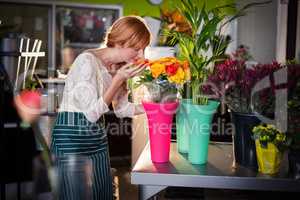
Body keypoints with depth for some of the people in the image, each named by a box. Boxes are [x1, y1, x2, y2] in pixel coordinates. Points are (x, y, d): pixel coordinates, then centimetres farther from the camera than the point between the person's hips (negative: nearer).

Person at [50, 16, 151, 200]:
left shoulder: (119, 67, 5)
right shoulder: (87, 61, -20)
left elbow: (122, 108, 12)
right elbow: (92, 113, -20)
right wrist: (119, 79, -20)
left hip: (97, 138, 8)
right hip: (72, 138, -8)